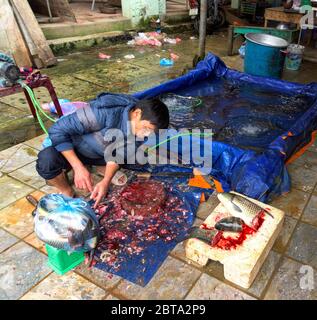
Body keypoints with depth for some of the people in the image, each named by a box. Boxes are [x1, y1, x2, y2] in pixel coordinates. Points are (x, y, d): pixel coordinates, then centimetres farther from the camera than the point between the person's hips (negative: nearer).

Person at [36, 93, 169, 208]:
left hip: (98, 154, 5)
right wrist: (79, 168, -37)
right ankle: (67, 192, -7)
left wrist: (106, 181, -29)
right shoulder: (104, 112, -38)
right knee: (46, 160, -36)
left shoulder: (140, 130, -18)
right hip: (70, 150, -5)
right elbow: (57, 130, -33)